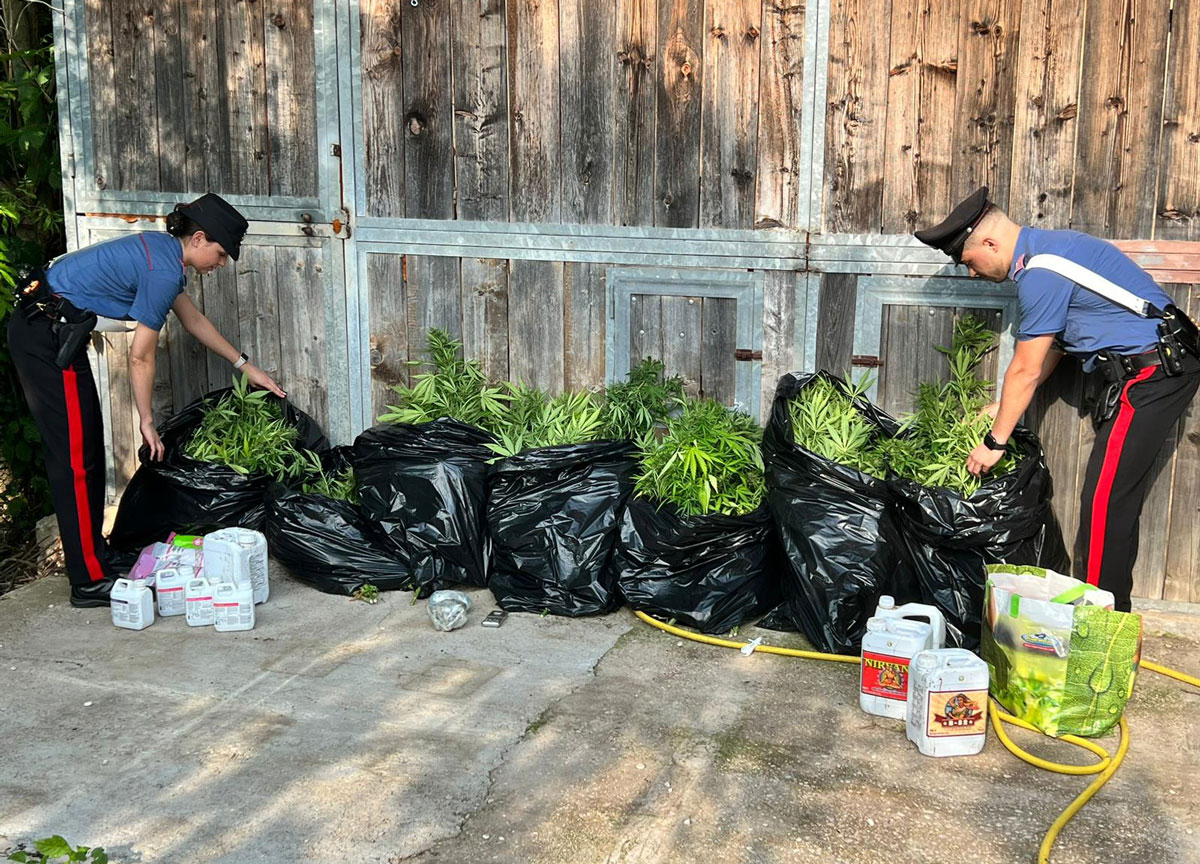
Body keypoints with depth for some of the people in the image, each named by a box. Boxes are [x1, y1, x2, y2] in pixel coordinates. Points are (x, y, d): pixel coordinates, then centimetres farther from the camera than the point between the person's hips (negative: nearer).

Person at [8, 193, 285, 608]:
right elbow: (141, 357, -13)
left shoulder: (162, 250, 11)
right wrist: (147, 422, -3)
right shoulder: (164, 270, -18)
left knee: (86, 446, 15)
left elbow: (194, 320, 23)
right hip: (47, 334, -10)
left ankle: (94, 555, 24)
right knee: (76, 457, -6)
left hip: (43, 328, 10)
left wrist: (245, 366, 26)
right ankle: (90, 581, -1)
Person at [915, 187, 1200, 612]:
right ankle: (1110, 609, 17)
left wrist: (994, 442, -4)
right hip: (1161, 366, 10)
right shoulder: (1046, 249, 13)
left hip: (1153, 371, -10)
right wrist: (1004, 408, 21)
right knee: (1117, 496, 11)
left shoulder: (1041, 274, -19)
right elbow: (1053, 347, 20)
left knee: (1104, 499, -10)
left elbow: (1026, 371, -14)